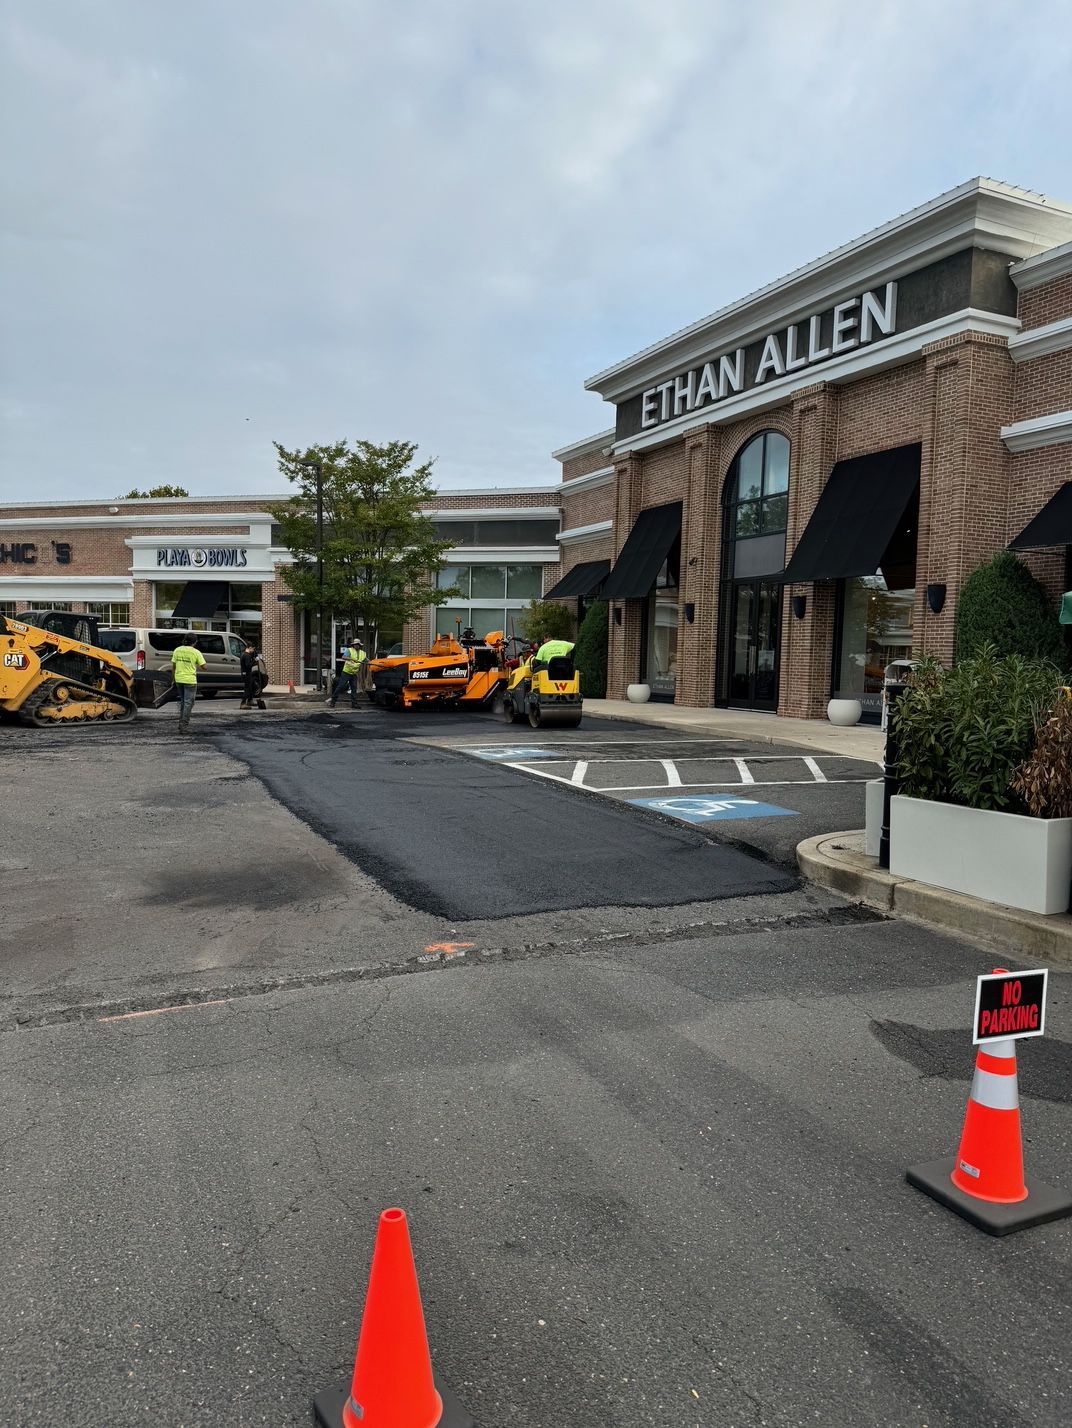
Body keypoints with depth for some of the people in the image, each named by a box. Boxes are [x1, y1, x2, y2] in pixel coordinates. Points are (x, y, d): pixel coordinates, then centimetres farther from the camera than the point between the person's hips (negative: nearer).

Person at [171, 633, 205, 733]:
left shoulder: (177, 650, 4)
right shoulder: (196, 652, -10)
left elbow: (173, 666, 7)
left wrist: (174, 678, 18)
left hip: (179, 680, 5)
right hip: (190, 680, -5)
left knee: (182, 702, 20)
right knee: (188, 703, 1)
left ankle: (181, 723, 22)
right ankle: (184, 726, -1)